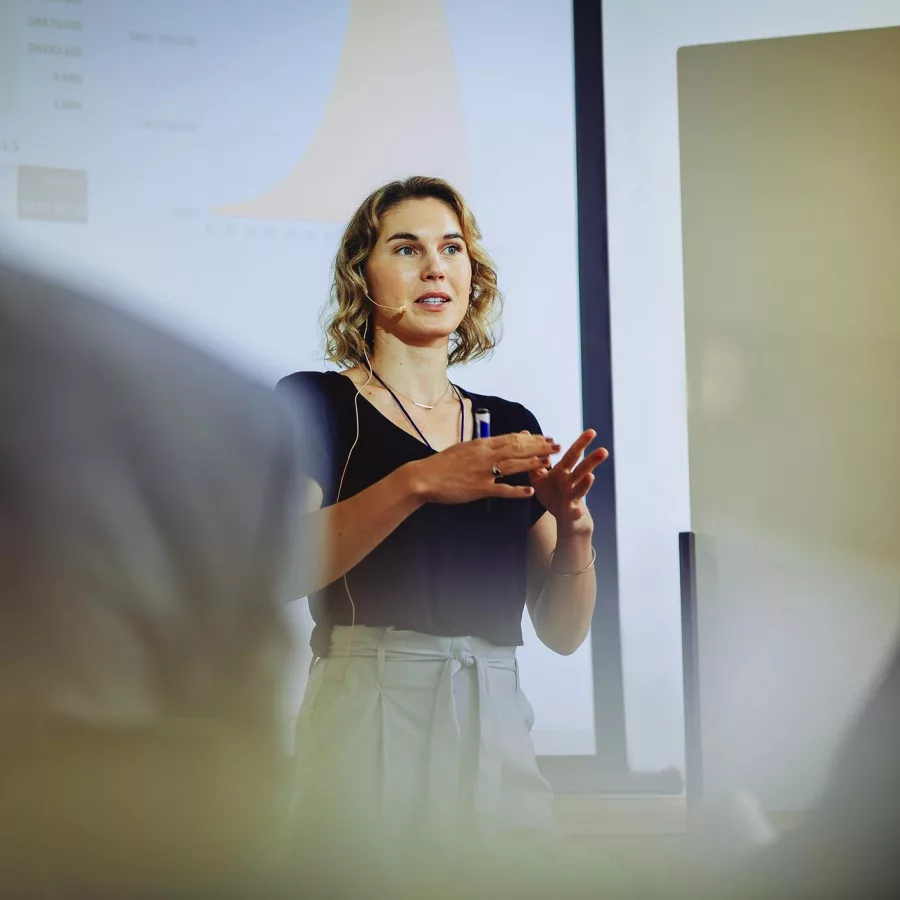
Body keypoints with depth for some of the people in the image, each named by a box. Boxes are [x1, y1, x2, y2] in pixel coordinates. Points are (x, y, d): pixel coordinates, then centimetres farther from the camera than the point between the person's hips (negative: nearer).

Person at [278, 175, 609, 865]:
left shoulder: (511, 425, 15)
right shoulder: (314, 401, 3)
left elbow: (563, 631, 11)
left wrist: (574, 524, -8)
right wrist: (418, 482, -25)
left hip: (497, 727, 4)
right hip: (370, 721, -4)